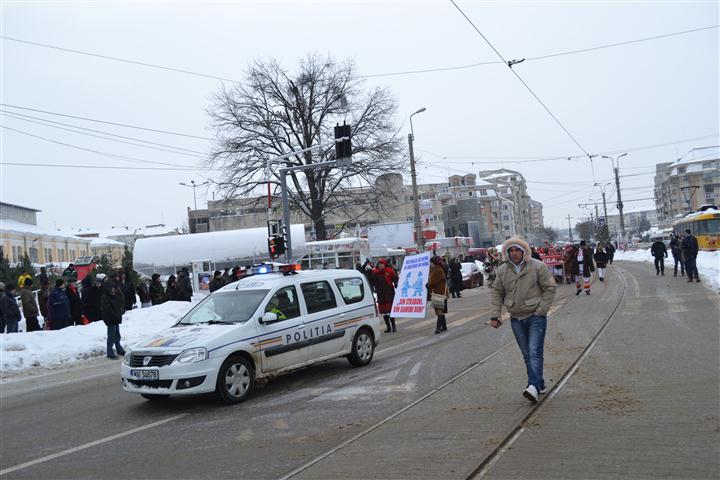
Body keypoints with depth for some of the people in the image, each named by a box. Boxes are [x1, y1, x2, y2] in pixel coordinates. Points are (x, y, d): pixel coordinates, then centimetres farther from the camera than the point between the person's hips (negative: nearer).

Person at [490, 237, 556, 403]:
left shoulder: (537, 266, -8)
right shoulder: (503, 270, 3)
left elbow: (549, 288, -5)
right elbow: (496, 292, 9)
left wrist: (541, 310, -11)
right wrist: (495, 315, 1)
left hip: (535, 317, -4)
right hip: (516, 319, 5)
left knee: (535, 352, -13)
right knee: (527, 354, 10)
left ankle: (534, 386, -20)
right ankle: (539, 385, 22)